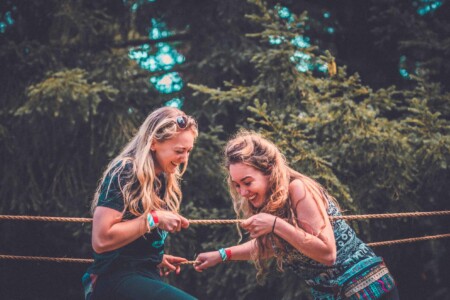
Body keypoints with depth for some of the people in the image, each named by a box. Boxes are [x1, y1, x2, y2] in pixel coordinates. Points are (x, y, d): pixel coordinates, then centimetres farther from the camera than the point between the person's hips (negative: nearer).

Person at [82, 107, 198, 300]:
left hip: (145, 276, 10)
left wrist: (157, 258, 12)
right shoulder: (126, 173, -12)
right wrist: (154, 219, -18)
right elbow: (101, 240, -21)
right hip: (115, 279, -10)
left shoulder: (164, 181, 14)